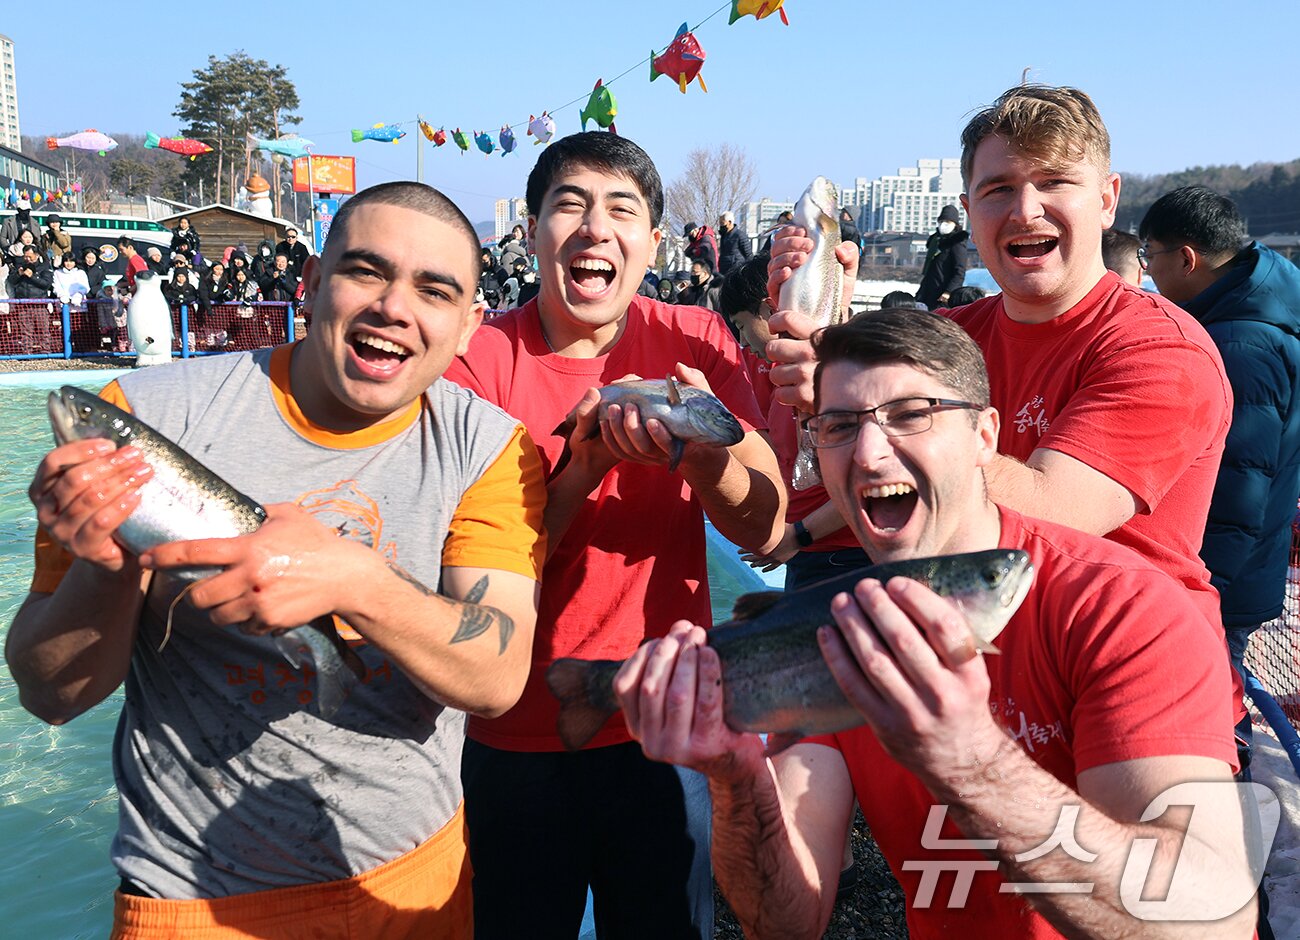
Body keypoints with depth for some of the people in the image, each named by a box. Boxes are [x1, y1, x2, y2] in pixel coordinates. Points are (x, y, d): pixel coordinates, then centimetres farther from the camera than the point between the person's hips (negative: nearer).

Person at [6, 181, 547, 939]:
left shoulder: (491, 448, -11)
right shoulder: (146, 418, -14)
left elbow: (499, 680, -20)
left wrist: (353, 580, -36)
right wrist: (108, 566, -29)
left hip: (415, 872, 2)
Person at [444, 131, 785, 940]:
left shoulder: (695, 342, -5)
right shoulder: (481, 357, -9)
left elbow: (765, 529, -11)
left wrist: (699, 451, -32)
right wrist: (583, 463, -28)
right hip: (513, 738, 0)